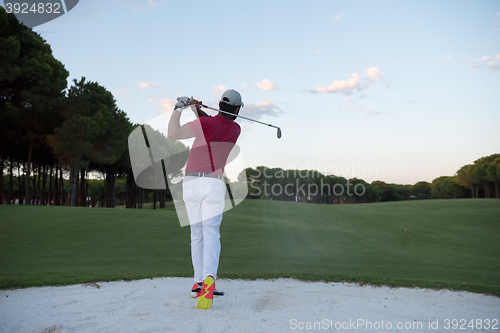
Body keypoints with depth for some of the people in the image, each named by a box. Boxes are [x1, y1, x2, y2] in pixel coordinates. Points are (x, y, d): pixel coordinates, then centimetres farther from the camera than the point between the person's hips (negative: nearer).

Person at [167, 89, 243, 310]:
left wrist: (178, 108, 0)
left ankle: (199, 282, 18)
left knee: (197, 235, 11)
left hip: (191, 182, 0)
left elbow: (173, 134, -11)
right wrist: (197, 110, 14)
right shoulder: (236, 130, 7)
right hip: (214, 184, 0)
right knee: (211, 234, -7)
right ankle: (209, 279, -29)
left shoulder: (207, 123, -6)